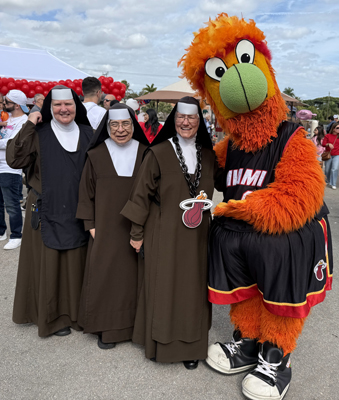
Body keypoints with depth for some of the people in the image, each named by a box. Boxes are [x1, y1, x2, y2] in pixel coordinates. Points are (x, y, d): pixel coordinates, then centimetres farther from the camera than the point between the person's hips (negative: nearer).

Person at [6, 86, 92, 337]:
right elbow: (15, 160, -13)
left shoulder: (87, 134, 6)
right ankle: (53, 316, 23)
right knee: (50, 263, 6)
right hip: (48, 210, -2)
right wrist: (28, 127, -15)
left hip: (79, 211, 2)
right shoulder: (39, 134, -1)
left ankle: (77, 311, 28)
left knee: (77, 262, 9)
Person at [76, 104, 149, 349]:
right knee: (105, 274, 3)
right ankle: (108, 328, 20)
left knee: (134, 274, 6)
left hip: (136, 227, 1)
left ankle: (135, 324, 25)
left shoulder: (145, 153, 1)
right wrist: (90, 224, -1)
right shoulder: (97, 155, 0)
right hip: (106, 228, 0)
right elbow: (87, 191, 3)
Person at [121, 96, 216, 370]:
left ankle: (190, 346, 27)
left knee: (193, 288, 10)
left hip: (196, 234, 4)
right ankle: (161, 343, 25)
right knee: (162, 287, 4)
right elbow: (142, 193, -5)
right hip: (164, 232, -3)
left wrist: (203, 202, 0)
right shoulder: (158, 153, -7)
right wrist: (137, 232, -4)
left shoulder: (208, 155, 6)